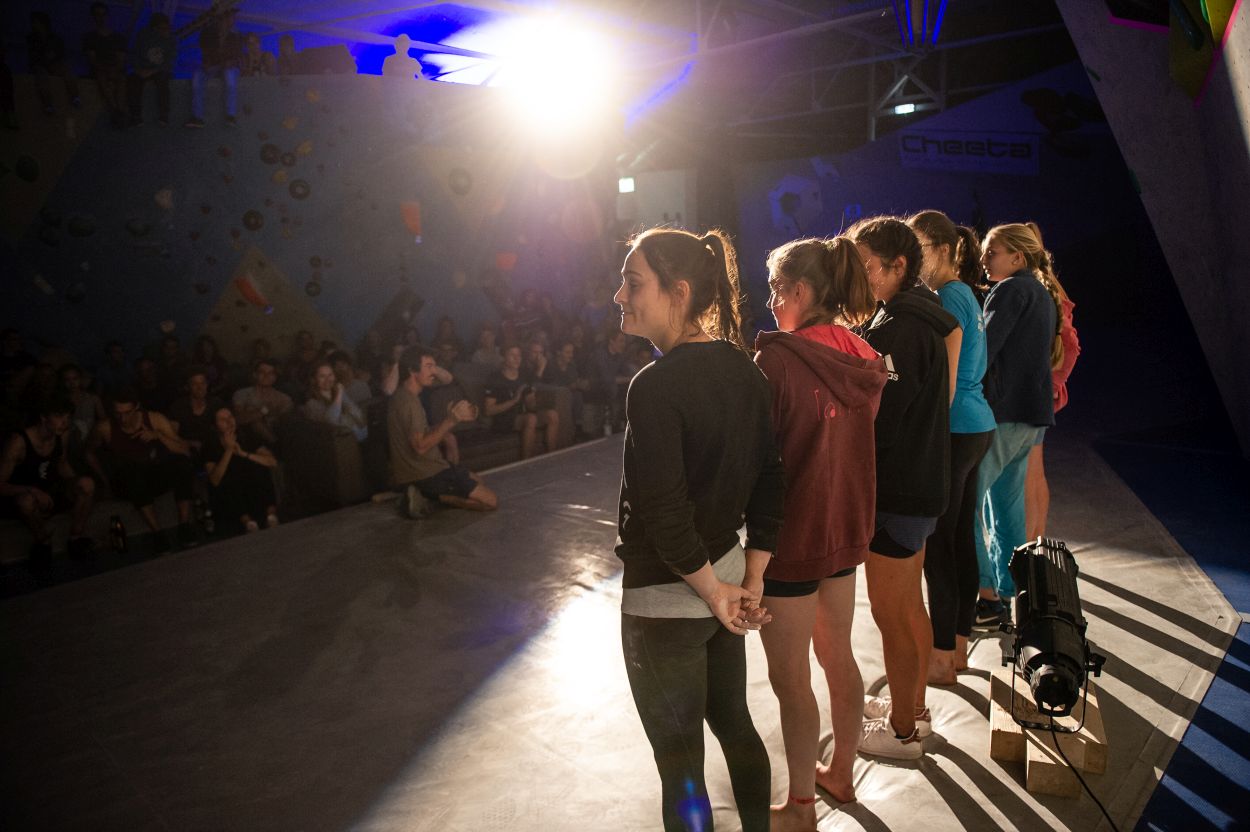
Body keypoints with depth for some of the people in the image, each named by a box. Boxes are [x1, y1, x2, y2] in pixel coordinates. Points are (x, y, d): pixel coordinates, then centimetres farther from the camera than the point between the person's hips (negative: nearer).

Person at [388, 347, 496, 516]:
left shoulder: (404, 397, 13)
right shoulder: (408, 402, -20)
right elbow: (420, 446, -28)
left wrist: (454, 417, 2)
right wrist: (451, 419, -25)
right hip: (423, 475, -10)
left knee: (476, 480, 28)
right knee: (491, 501, -8)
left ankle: (424, 495, 8)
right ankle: (431, 496, -8)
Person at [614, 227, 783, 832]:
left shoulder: (656, 386, -23)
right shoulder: (742, 368, 0)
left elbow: (664, 515, -24)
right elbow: (769, 483, 3)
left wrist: (714, 591, -10)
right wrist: (749, 583, 4)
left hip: (666, 600, -8)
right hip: (726, 580, 8)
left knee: (680, 765, 10)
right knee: (734, 722, 26)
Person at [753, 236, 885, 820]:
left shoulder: (777, 358, -21)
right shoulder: (861, 357, 2)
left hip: (791, 535, -8)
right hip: (846, 529, 8)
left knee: (790, 677, 7)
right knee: (838, 657, 22)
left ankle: (800, 807, 22)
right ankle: (841, 772, 40)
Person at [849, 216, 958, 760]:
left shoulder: (899, 330, -21)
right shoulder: (921, 318, 10)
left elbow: (875, 418, -23)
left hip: (897, 491, -10)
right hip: (921, 485, 10)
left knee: (889, 612, 4)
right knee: (908, 604, 21)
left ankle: (901, 730, 19)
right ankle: (912, 706, 37)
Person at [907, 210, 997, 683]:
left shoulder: (949, 298, -14)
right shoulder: (965, 294, 16)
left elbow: (945, 383, -19)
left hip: (955, 432, -10)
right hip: (979, 428, 10)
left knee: (937, 545, -2)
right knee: (962, 538, 15)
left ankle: (941, 659, 8)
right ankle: (958, 645, 25)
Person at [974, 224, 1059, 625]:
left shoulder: (1012, 290, -10)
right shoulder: (1043, 295, 19)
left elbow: (985, 349, -17)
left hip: (1003, 412, -10)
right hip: (1033, 414, 10)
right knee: (1007, 504, 15)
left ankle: (986, 596, -5)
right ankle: (1008, 593, 21)